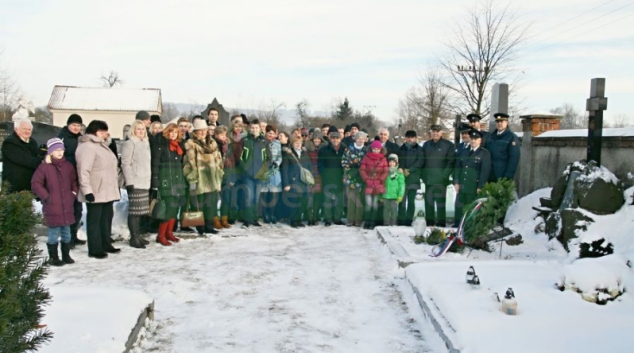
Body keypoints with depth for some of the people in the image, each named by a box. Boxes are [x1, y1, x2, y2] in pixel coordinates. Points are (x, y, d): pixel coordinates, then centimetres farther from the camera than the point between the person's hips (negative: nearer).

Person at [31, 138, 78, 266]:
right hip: (52, 207, -4)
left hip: (67, 206, 4)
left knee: (66, 232, 12)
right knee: (54, 233, -1)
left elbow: (74, 182, 18)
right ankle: (53, 257, 12)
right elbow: (35, 184, -4)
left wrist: (74, 194, 5)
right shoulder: (44, 167, -6)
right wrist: (46, 197, -9)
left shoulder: (68, 166, 8)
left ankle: (66, 255, 24)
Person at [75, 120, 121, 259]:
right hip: (96, 192, -10)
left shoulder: (102, 145, 18)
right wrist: (87, 190, -26)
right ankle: (95, 249, 6)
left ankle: (105, 244, 26)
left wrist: (115, 186, 23)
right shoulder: (87, 146, -15)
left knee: (106, 218, 16)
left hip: (107, 190, 10)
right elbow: (83, 171, -22)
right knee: (95, 220, -1)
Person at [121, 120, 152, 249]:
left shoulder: (145, 143, 18)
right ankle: (134, 238, -4)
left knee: (140, 210, 10)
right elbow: (125, 164, -13)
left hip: (145, 182, 8)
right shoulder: (129, 143, -7)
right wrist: (129, 181, -19)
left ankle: (137, 235, 17)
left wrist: (150, 180, 19)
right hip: (135, 182, -8)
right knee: (134, 210, -8)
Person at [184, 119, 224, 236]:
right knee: (200, 205, -2)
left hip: (212, 179, 6)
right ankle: (200, 228, 8)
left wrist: (219, 175, 15)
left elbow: (218, 160, 18)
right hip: (199, 180, -6)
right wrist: (192, 179, -15)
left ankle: (209, 226, 19)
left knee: (211, 204, 9)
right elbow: (189, 162, -11)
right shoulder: (191, 144, -5)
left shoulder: (212, 143, 15)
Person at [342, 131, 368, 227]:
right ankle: (350, 220, 5)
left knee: (360, 199, -4)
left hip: (361, 177, 0)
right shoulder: (349, 149, 7)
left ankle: (358, 220, 2)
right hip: (350, 176, 0)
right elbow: (344, 161, 5)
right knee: (351, 198, -1)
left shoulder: (366, 150, 8)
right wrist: (348, 170, -4)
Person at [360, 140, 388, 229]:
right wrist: (367, 180, -7)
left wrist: (380, 180, -6)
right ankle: (367, 222, 4)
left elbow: (385, 172, 5)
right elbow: (362, 170, 1)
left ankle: (372, 222, 10)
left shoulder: (383, 159, 5)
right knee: (368, 203, -9)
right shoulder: (367, 157, 2)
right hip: (369, 184, -1)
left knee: (375, 203, 3)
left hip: (378, 185, 1)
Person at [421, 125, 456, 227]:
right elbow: (422, 160, 18)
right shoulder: (426, 145, 16)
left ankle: (441, 223, 0)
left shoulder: (448, 145, 0)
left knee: (440, 201, -4)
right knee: (428, 201, 6)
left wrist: (444, 175, -13)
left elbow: (451, 161, -5)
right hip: (428, 179, 5)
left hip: (441, 179, -5)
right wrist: (423, 175, 8)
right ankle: (429, 222, 13)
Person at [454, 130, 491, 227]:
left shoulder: (485, 154, -1)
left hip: (474, 188, -4)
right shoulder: (463, 152, 14)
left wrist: (480, 187, -13)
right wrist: (456, 182, 0)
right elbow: (457, 167, 11)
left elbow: (485, 171, -8)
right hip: (462, 186, 4)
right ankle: (457, 228, 15)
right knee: (459, 209, 7)